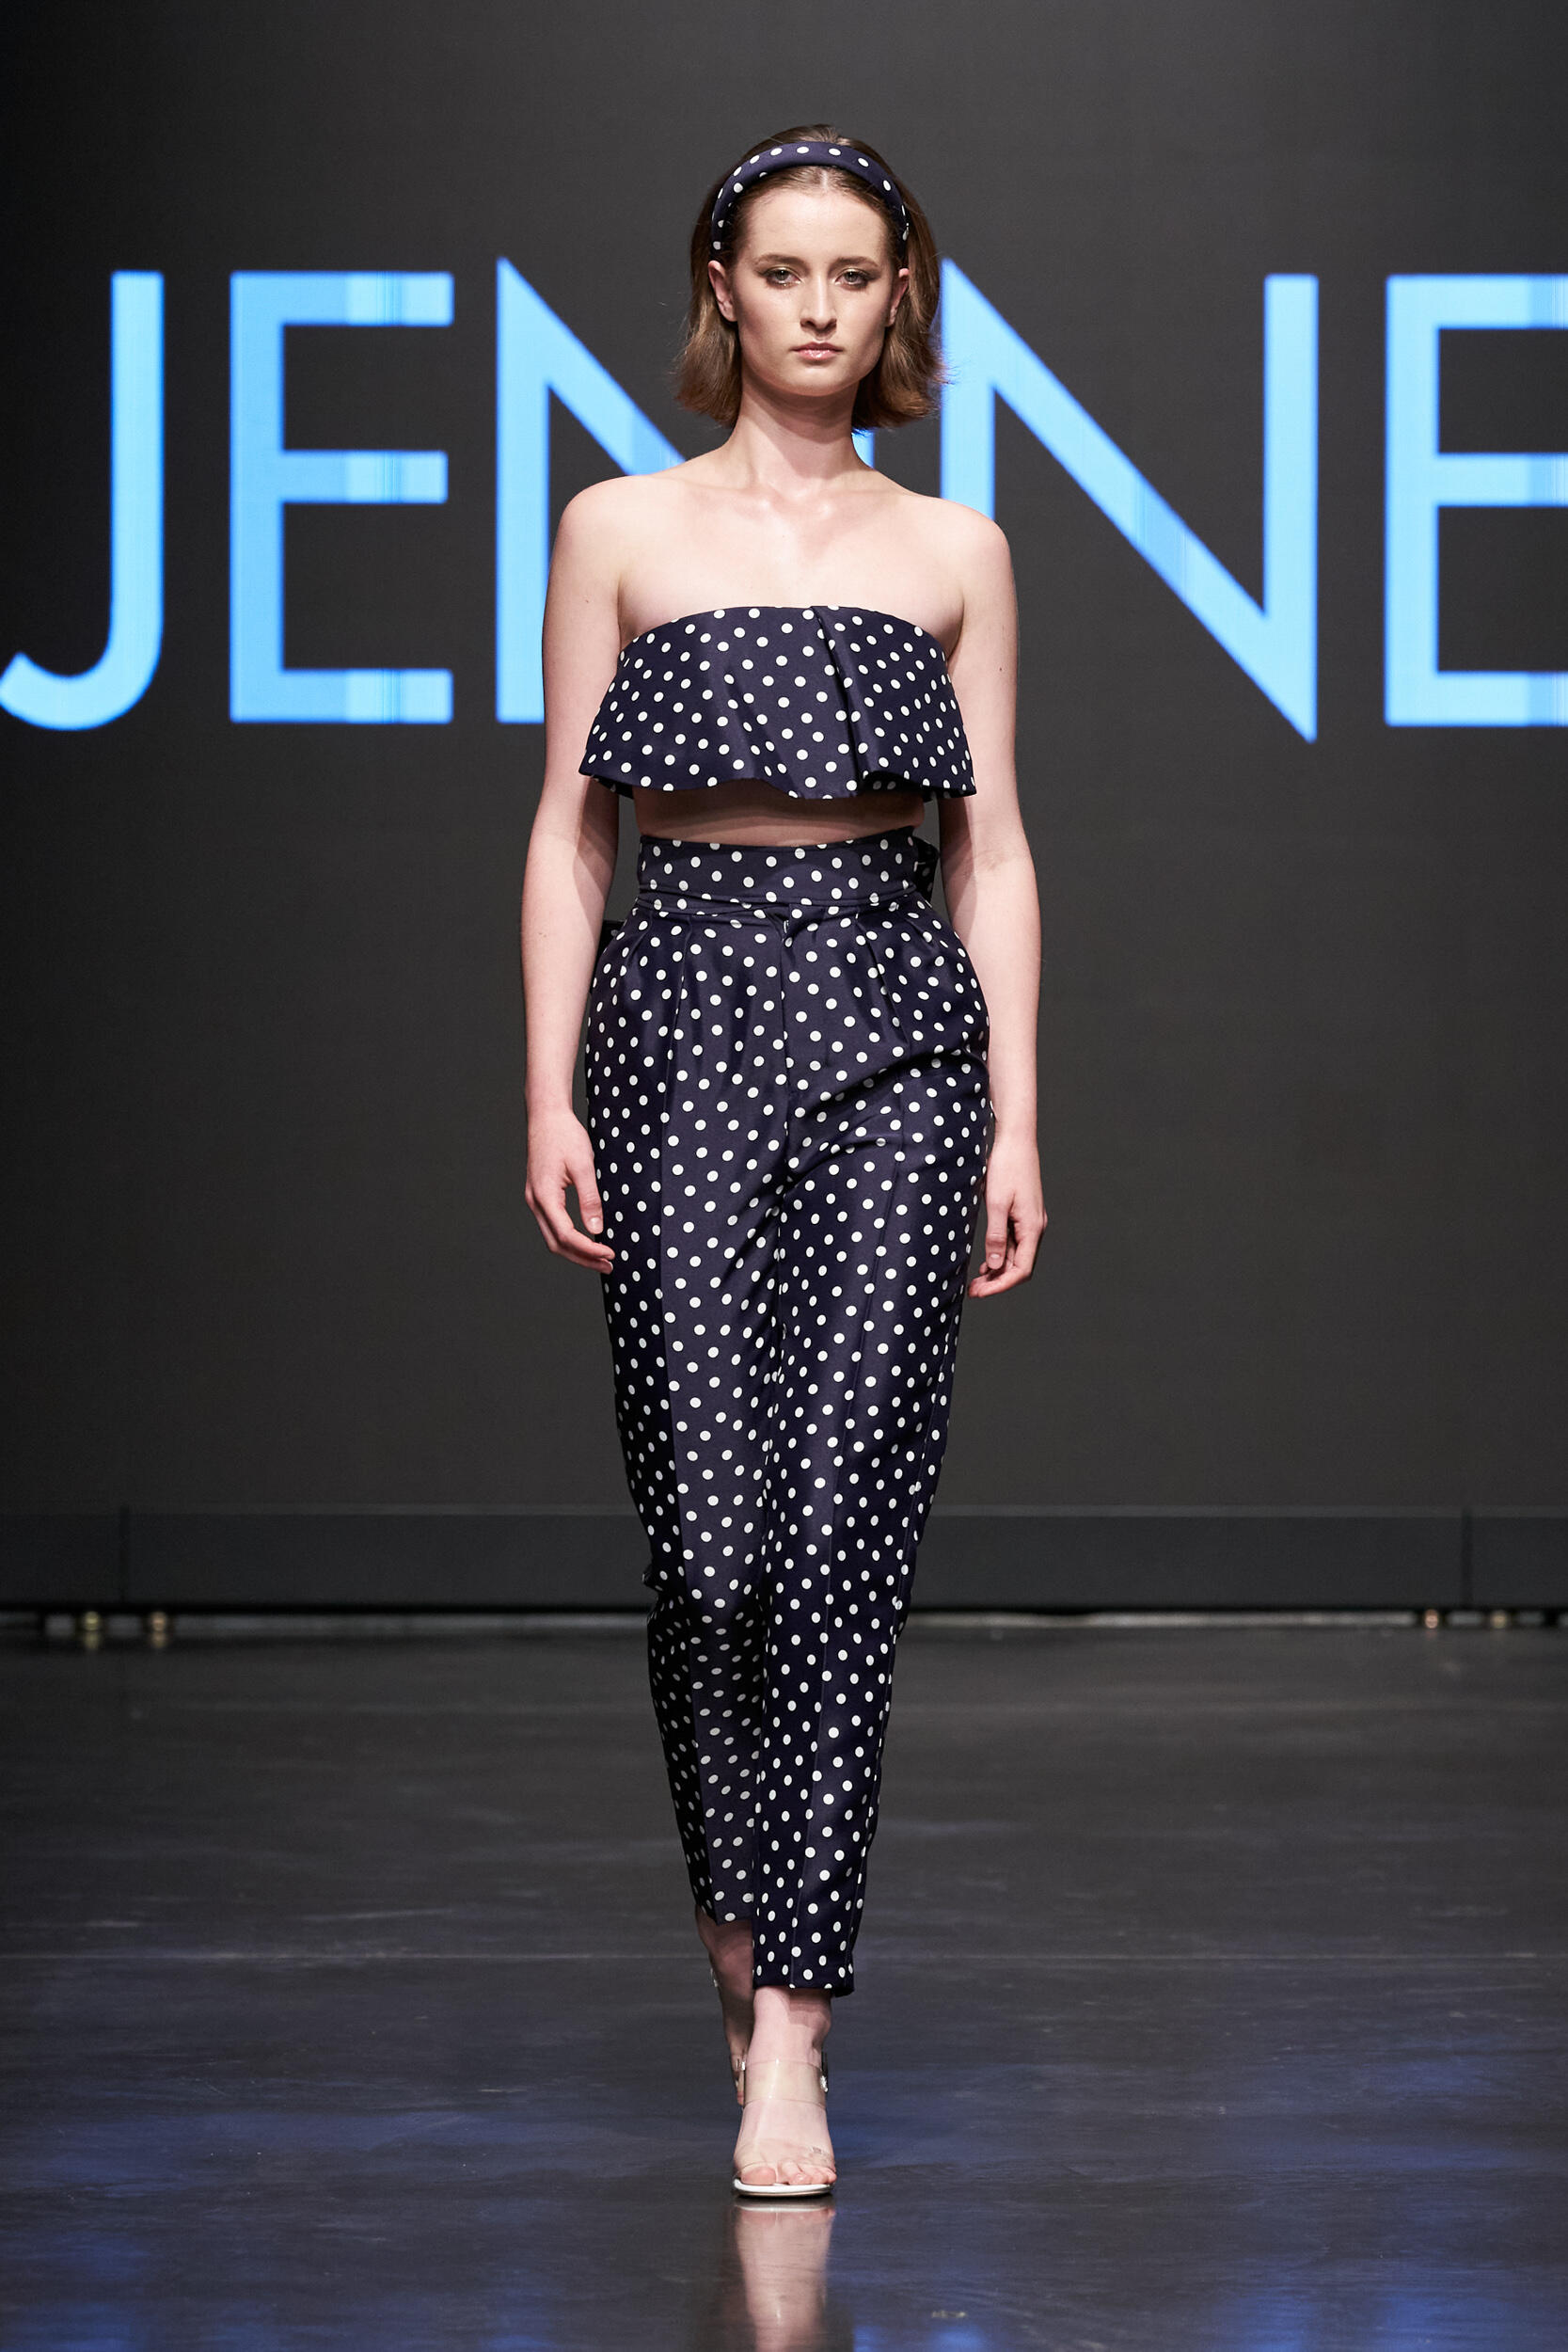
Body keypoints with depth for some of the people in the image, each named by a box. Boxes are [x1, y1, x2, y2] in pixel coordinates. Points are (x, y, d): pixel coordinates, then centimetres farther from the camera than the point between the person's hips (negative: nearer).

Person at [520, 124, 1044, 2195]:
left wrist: (1018, 1115, 2)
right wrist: (550, 1092, -2)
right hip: (689, 1011, 0)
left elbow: (992, 841, 9)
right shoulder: (622, 531, 8)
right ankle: (748, 1922, 21)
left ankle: (791, 2036, -6)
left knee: (844, 1518, -9)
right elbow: (571, 826, 6)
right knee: (710, 1521, -6)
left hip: (896, 1026, 1)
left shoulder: (953, 551, 11)